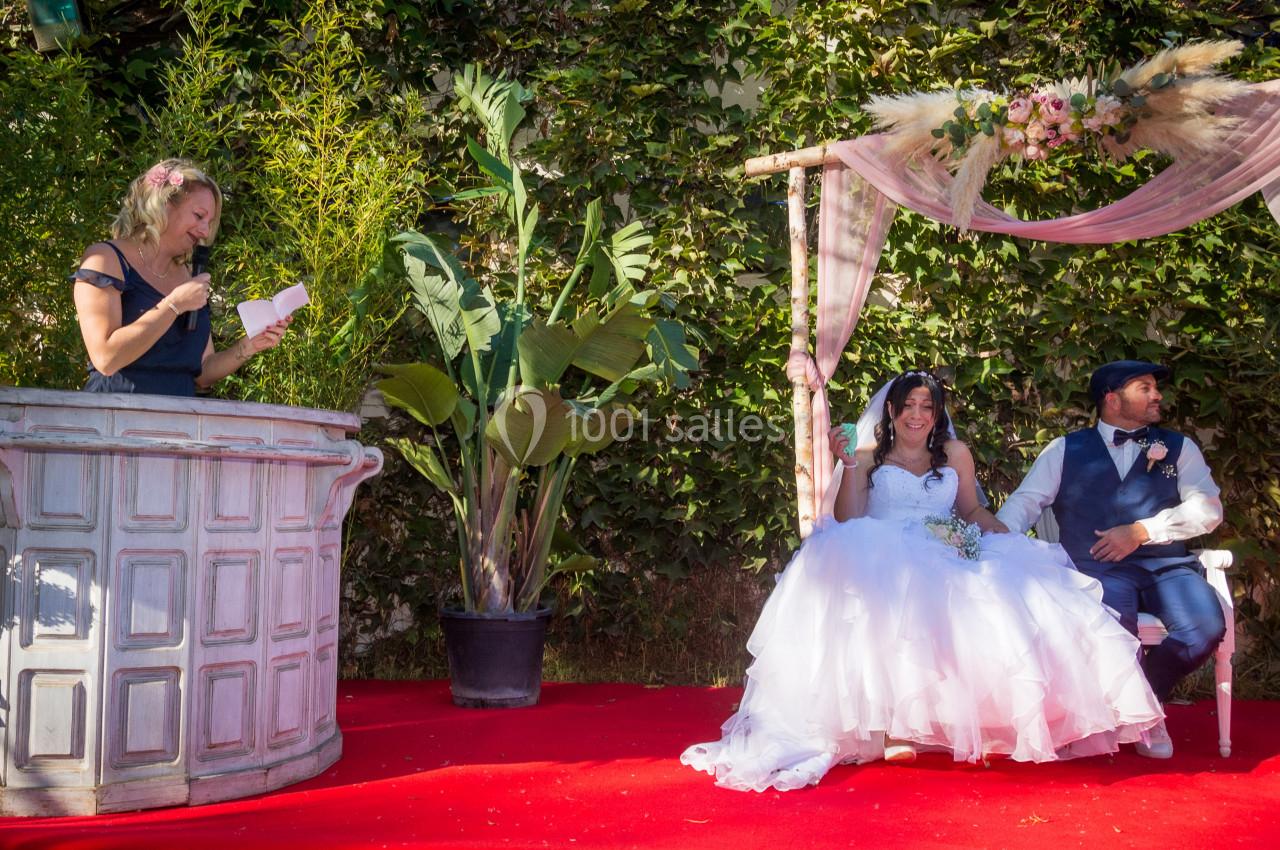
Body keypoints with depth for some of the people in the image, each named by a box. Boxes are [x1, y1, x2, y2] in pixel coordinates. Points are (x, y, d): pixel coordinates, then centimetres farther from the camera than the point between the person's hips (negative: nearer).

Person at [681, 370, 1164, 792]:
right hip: (884, 567, -2)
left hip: (946, 567, 3)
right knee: (889, 620, -38)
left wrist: (1014, 540, 7)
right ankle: (891, 726, -40)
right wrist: (848, 465, -9)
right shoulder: (869, 457, 12)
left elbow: (972, 512, 22)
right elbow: (848, 522, 1)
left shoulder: (956, 455, 19)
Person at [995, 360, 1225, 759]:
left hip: (1167, 565, 2)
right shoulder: (1065, 451, 15)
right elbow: (1023, 504, 7)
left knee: (1206, 628, -28)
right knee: (1115, 626, -36)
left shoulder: (1179, 448, 18)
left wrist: (1141, 531, -10)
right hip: (1098, 568, -2)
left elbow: (1208, 509, 4)